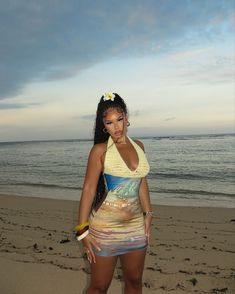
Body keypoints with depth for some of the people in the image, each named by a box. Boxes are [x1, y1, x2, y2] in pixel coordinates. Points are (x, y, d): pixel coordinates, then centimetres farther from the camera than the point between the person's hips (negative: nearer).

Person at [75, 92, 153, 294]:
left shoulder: (139, 146, 5)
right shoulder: (100, 150, -10)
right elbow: (88, 189, -11)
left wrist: (148, 215, 11)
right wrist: (83, 230, -13)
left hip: (136, 227, 5)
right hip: (105, 228, -5)